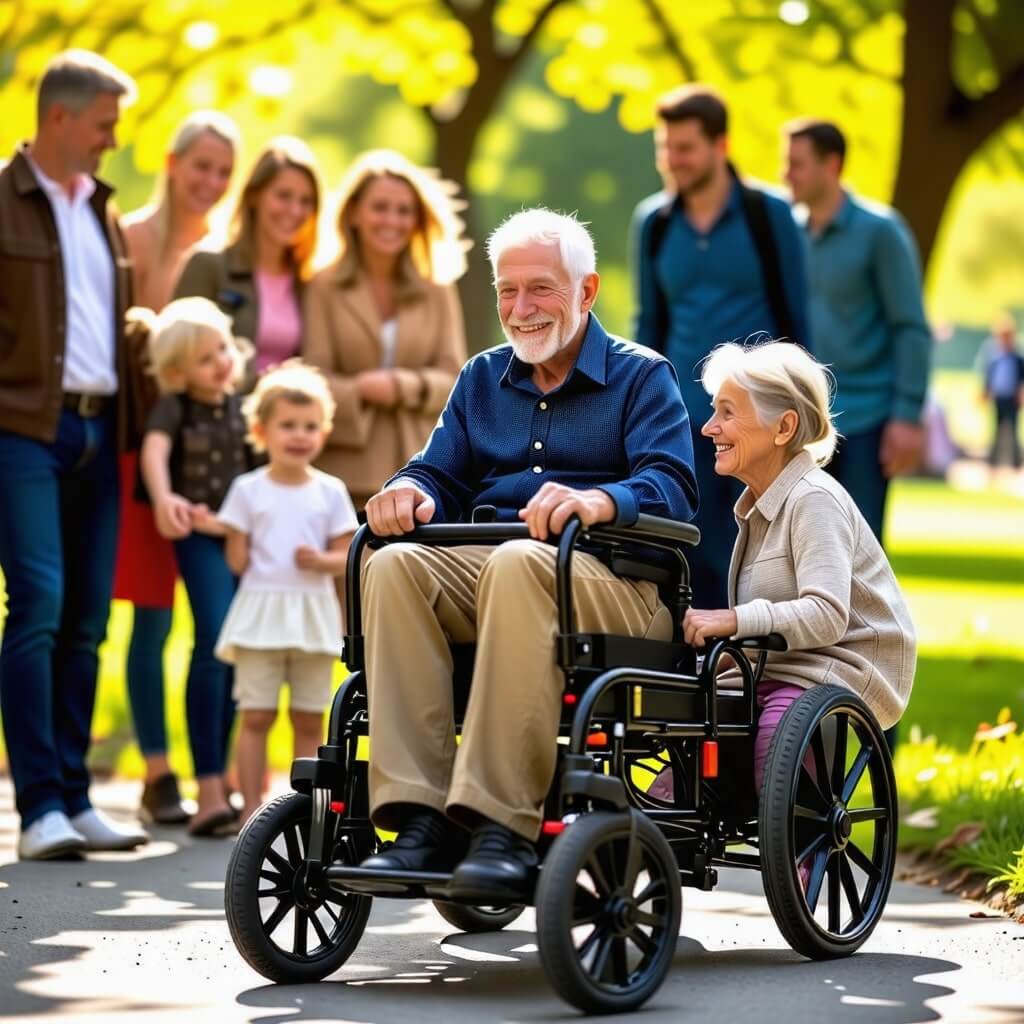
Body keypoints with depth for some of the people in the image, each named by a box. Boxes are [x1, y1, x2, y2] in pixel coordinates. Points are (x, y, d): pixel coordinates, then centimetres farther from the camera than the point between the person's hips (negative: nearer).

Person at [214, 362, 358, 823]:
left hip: (313, 613, 2)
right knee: (256, 715, -2)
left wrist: (320, 560, -15)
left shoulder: (330, 491, 5)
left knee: (309, 719, 5)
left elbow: (345, 557, 3)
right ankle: (252, 806, 2)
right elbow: (236, 558, 4)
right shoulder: (248, 489, 2)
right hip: (262, 610, -2)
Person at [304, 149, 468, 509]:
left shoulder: (437, 292, 12)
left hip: (419, 475, 2)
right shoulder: (324, 289, 4)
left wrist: (401, 386, -12)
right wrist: (359, 392, -18)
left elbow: (453, 378, 5)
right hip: (348, 473, -2)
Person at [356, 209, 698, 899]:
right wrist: (411, 492, -11)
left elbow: (671, 487, -7)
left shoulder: (641, 376, 9)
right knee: (394, 565, -28)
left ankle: (503, 823, -43)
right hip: (479, 572, 4)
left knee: (518, 564, -39)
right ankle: (420, 819, -36)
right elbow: (441, 473, 15)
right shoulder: (481, 379, 25)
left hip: (618, 587, -4)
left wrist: (597, 501, -29)